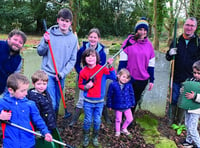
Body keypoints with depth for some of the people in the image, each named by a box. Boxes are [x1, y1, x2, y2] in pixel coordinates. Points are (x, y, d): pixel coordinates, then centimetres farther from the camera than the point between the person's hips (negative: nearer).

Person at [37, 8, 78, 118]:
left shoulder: (73, 38, -1)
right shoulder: (50, 33, -6)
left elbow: (72, 60, 0)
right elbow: (40, 52, -1)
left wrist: (62, 73, -10)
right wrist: (45, 43, -19)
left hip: (61, 76, 3)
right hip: (48, 73, -2)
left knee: (57, 104, 14)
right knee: (51, 104, -7)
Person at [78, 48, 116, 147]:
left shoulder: (102, 69, -6)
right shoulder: (83, 72, -5)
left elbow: (113, 77, -15)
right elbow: (80, 85, 5)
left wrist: (110, 66, -24)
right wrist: (86, 87, -15)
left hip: (99, 102, 1)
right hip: (88, 102, 0)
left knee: (97, 121, 9)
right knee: (88, 120, 7)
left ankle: (95, 137, 31)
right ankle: (86, 137, 30)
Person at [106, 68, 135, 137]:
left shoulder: (129, 85, -8)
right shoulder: (113, 85, -15)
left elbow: (131, 94, 5)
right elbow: (109, 95, -7)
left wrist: (132, 103, 10)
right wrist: (109, 105, -2)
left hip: (127, 106, 2)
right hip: (118, 106, -2)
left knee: (130, 118, 8)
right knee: (118, 119, 13)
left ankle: (124, 129, 33)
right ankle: (117, 131, 35)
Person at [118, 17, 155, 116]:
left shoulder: (149, 45, 3)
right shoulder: (129, 42, -7)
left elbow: (151, 65, 7)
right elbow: (123, 60, -6)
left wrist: (151, 80, 8)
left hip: (143, 80, 3)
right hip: (128, 78, -3)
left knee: (135, 101, 17)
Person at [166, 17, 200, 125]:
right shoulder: (177, 41, 3)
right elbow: (168, 58, 10)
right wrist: (170, 53, -13)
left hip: (189, 79, -1)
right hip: (176, 77, 2)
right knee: (174, 100, 12)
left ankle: (179, 122, 27)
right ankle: (172, 119, 30)